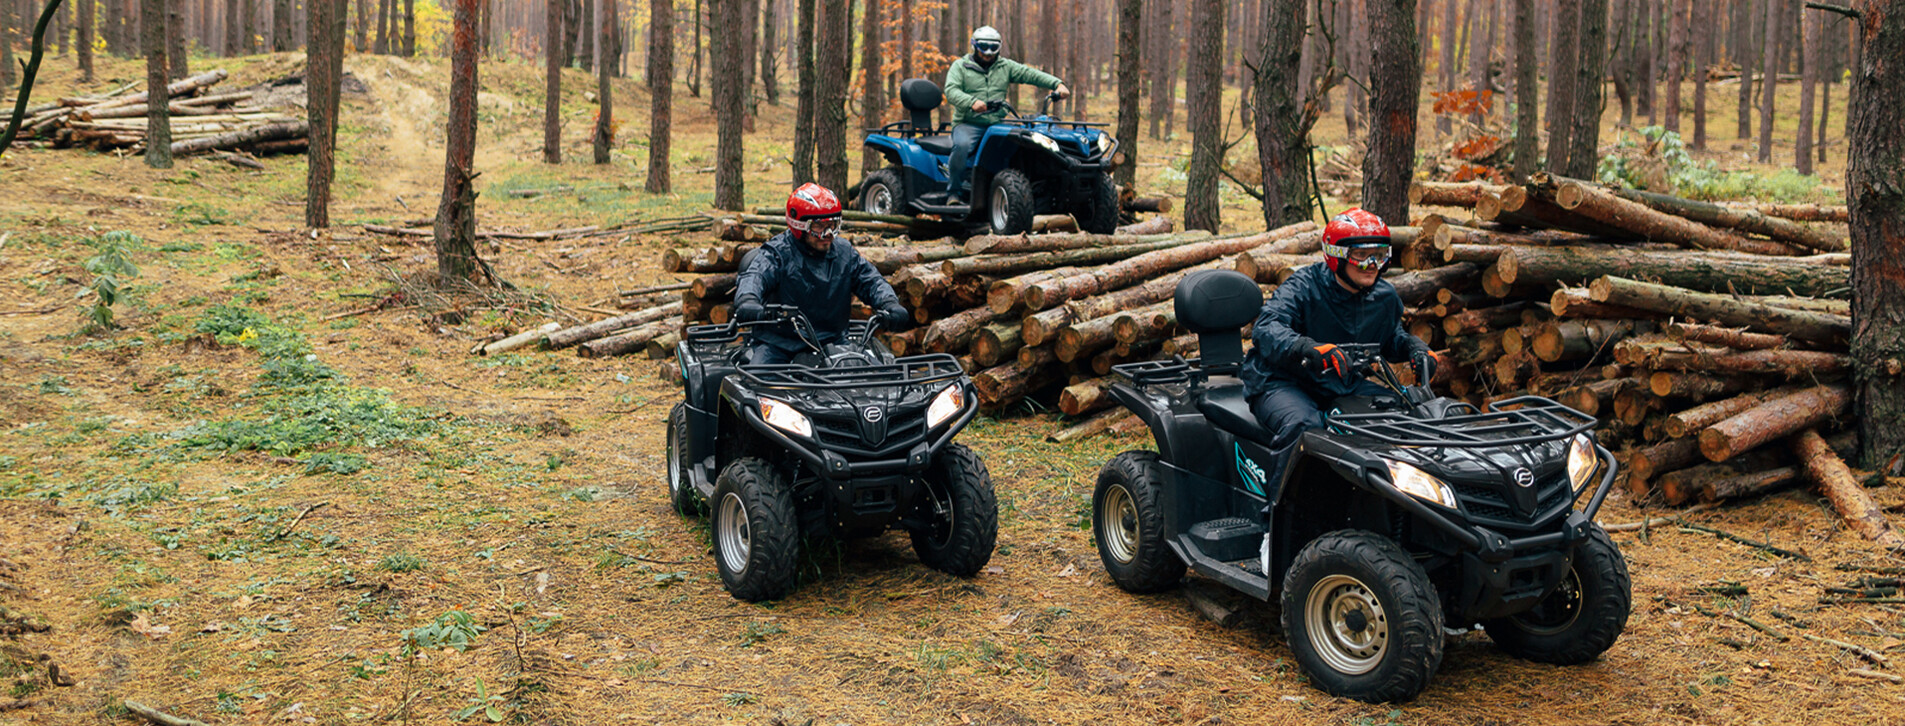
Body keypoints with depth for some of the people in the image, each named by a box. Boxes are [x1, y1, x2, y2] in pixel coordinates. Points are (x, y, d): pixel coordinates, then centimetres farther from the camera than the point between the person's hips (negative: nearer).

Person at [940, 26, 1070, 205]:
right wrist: (972, 102, -29)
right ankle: (954, 192, -19)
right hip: (968, 123, -3)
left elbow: (1030, 74, 6)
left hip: (997, 123, 3)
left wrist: (1057, 84, -10)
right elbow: (951, 91, -9)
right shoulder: (960, 66, 7)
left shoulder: (1006, 67, 17)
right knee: (962, 145, -35)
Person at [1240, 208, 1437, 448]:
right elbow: (1265, 328, -29)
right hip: (1281, 382, -7)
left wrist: (1414, 347, 4)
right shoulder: (1303, 287, -15)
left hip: (1344, 385, 7)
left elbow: (1392, 336, 28)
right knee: (1304, 428, -37)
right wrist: (1309, 349, -47)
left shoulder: (1385, 298, 7)